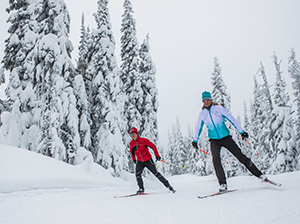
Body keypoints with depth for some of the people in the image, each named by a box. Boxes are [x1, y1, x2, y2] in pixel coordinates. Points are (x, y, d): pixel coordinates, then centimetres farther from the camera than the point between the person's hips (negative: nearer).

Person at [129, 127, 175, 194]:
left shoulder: (143, 140, -17)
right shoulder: (131, 143, -1)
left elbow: (153, 146, -10)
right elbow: (132, 151, 21)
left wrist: (157, 155, -10)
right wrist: (134, 159, 24)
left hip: (148, 160, -4)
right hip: (139, 162, 4)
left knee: (156, 173, 0)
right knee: (137, 174, -18)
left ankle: (168, 185, 12)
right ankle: (141, 189, -7)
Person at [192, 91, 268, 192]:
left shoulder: (218, 108, -4)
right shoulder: (202, 114, 3)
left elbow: (232, 119, -3)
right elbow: (199, 127, 16)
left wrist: (241, 131, -7)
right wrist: (195, 140, 17)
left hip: (225, 137, -1)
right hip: (214, 140, 2)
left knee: (240, 156, -1)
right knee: (216, 161, -19)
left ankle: (259, 174, 12)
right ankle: (223, 184, -11)